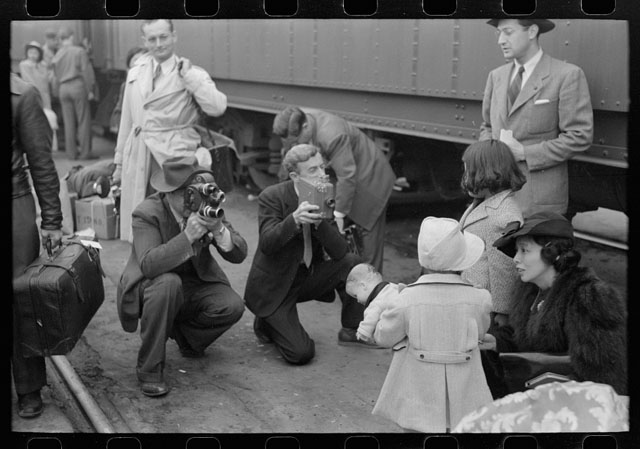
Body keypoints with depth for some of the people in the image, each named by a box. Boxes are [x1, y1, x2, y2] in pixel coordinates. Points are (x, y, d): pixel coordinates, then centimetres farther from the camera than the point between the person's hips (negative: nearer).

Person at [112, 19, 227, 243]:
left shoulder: (192, 74, 0)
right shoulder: (135, 74, 14)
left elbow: (217, 107, -16)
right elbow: (127, 121, 19)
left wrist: (188, 76, -13)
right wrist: (119, 162, 20)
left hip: (174, 156, -4)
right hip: (138, 158, 4)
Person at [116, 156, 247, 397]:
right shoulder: (147, 213, -21)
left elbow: (239, 254, -12)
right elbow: (148, 264, -36)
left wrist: (219, 229, -32)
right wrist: (187, 236, -42)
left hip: (196, 284, 4)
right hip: (153, 285, -4)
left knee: (232, 306, -21)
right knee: (168, 283, -38)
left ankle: (184, 333, 13)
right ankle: (149, 368, -21)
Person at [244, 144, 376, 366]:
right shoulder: (271, 197, -17)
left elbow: (339, 252, -13)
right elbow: (267, 244, -28)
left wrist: (319, 220, -29)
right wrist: (294, 219, -43)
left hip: (307, 277, 6)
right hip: (273, 286, -5)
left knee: (351, 262, -15)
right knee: (301, 353, -16)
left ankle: (351, 331, 4)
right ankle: (267, 322, 15)